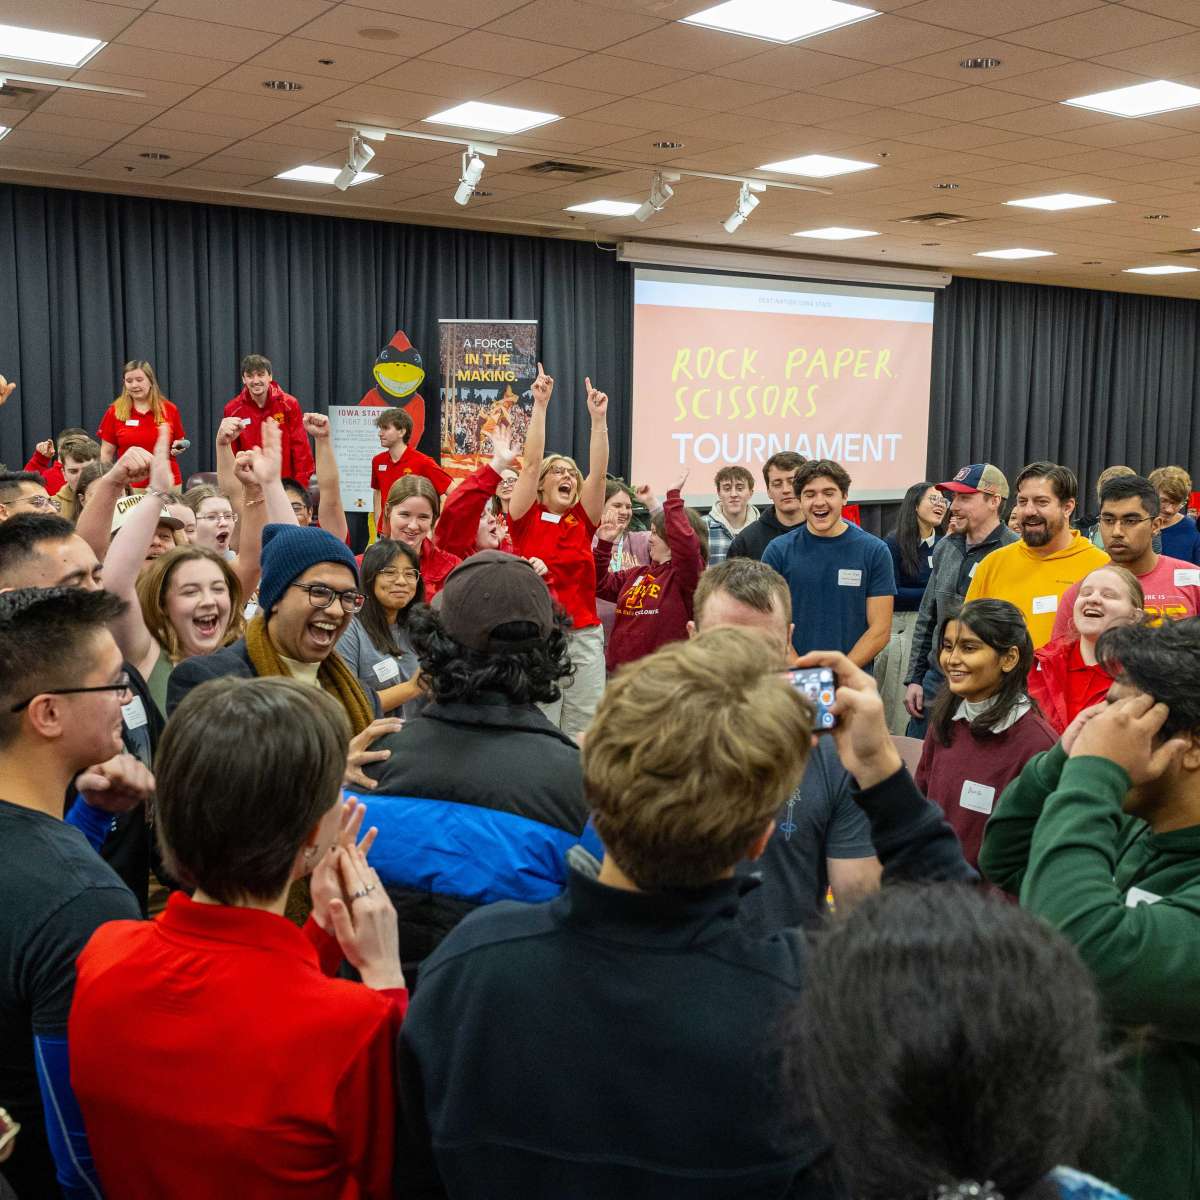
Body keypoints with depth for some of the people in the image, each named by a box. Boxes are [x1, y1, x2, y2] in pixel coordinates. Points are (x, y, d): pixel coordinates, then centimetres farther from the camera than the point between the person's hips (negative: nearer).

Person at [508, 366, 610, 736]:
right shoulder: (526, 519, 2)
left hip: (585, 636, 3)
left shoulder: (582, 521, 9)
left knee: (584, 730, 7)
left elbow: (598, 472, -2)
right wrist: (540, 405, -12)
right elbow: (530, 463, -8)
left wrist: (598, 418, -10)